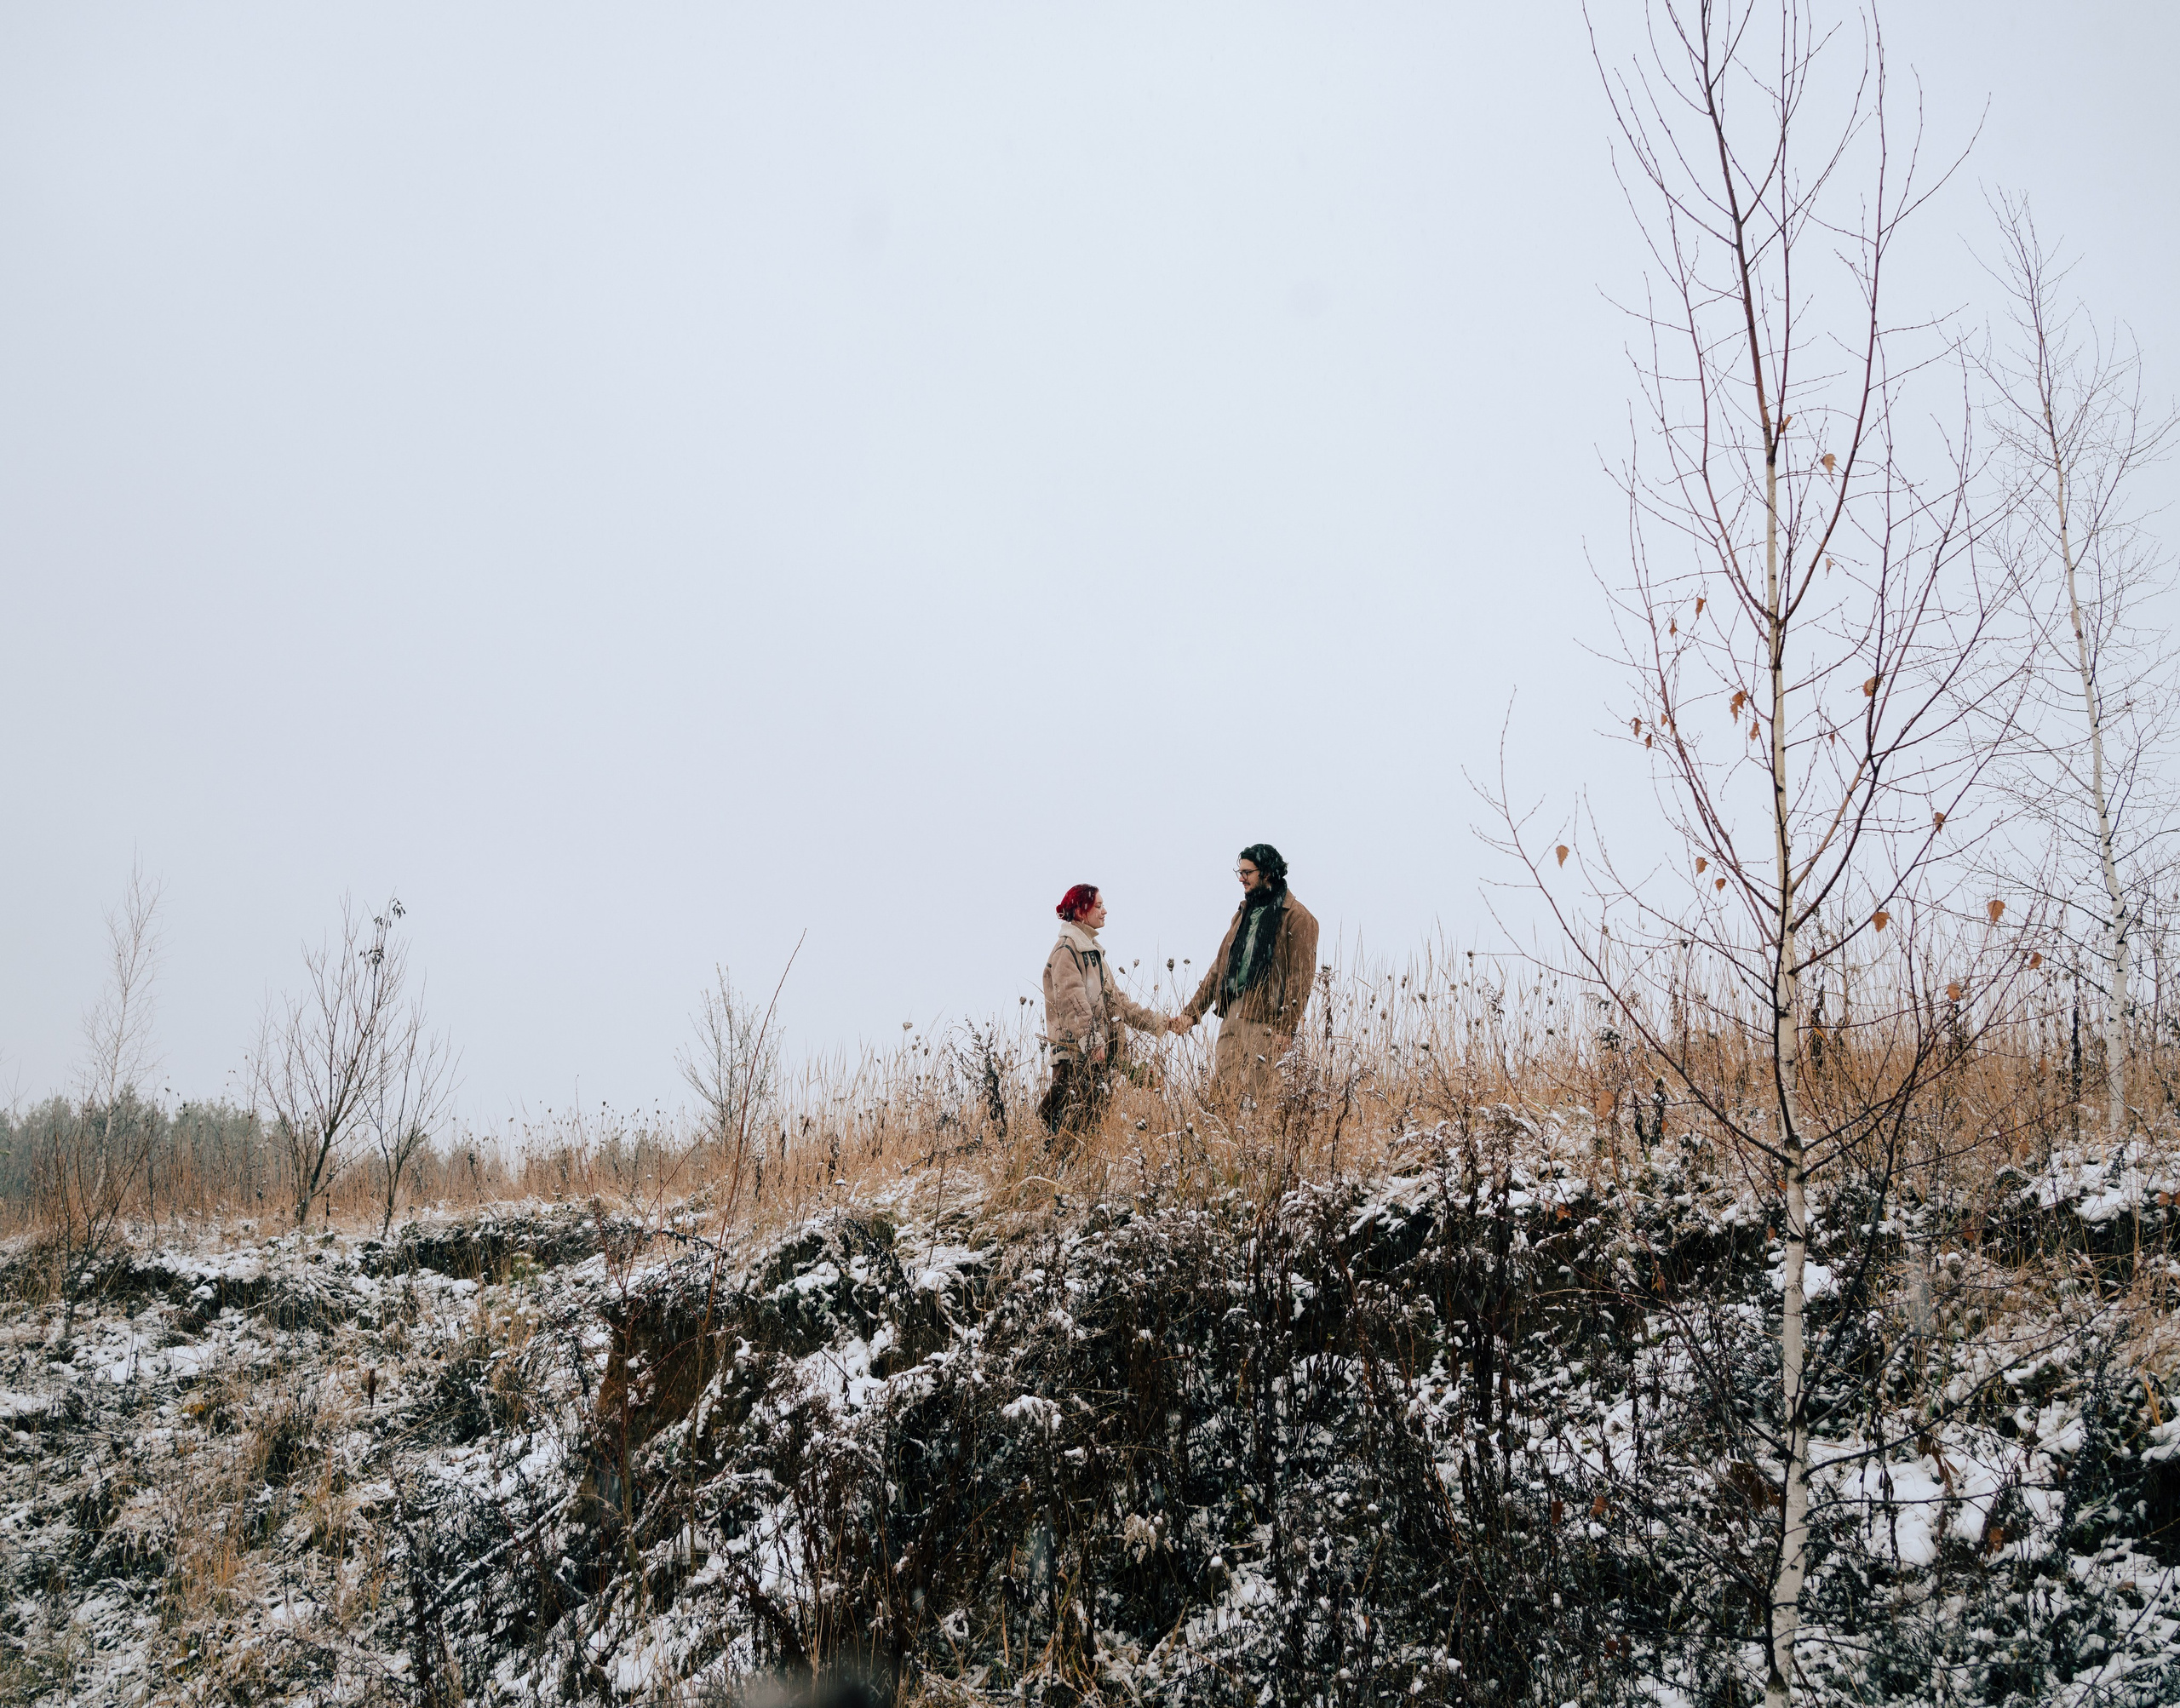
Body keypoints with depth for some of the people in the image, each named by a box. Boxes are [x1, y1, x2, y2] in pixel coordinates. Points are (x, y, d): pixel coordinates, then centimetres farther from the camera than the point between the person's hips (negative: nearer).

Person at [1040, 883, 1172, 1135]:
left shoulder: (1091, 949, 22)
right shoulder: (1067, 949, -9)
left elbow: (1114, 998, 23)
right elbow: (1073, 1001, -20)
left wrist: (1156, 1022, 19)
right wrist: (1092, 1042, -28)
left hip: (1097, 1049, 10)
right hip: (1075, 1051, -10)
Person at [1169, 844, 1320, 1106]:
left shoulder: (1297, 918, -4)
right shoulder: (1244, 913, 20)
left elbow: (1300, 978, -10)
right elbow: (1219, 968, 20)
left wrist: (1286, 1029, -17)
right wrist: (1191, 1012, 13)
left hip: (1265, 1018, -7)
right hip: (1231, 1013, 7)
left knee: (1254, 1096, -10)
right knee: (1220, 1090, 3)